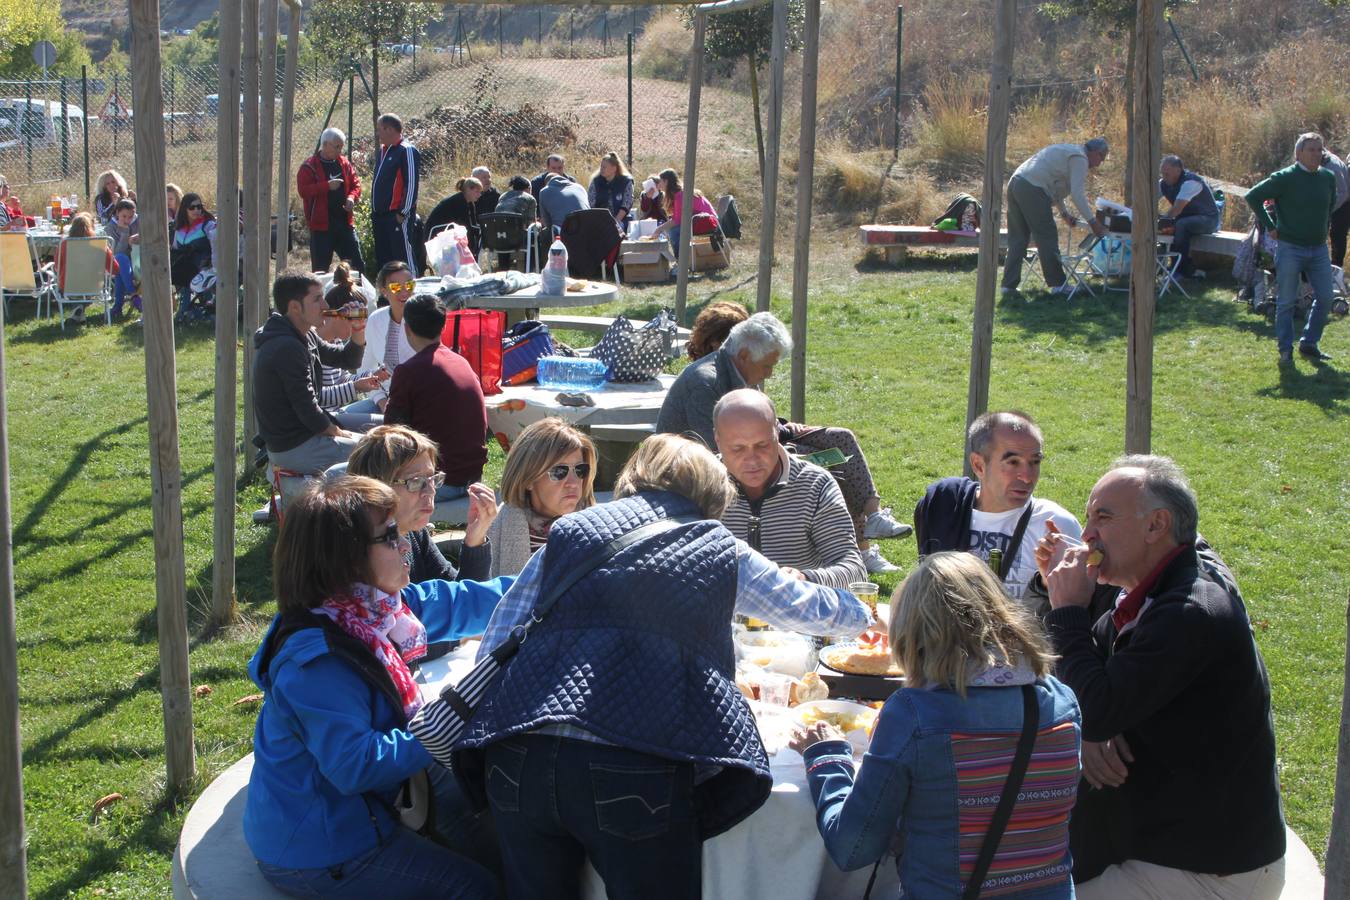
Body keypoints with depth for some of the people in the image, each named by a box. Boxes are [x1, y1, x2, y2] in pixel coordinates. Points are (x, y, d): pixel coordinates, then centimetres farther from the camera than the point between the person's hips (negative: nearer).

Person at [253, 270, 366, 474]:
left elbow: (348, 360, 17)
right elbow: (308, 411, -22)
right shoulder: (287, 348, -23)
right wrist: (338, 433, -5)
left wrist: (358, 328, 0)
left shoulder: (306, 337, 8)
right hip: (295, 448, -10)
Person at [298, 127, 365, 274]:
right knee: (321, 268, -1)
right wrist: (327, 186, -20)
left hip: (345, 222, 5)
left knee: (357, 264, 4)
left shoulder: (344, 163, 12)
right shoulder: (309, 167, -4)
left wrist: (352, 197, -3)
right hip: (321, 224, -5)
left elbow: (356, 184, 18)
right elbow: (303, 190, -13)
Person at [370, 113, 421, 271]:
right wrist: (374, 213, 20)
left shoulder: (407, 151, -11)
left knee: (404, 256, -10)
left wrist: (404, 213, -18)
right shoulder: (383, 150, 18)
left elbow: (412, 184, -16)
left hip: (397, 216, -10)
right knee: (382, 259, 13)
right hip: (381, 215, 10)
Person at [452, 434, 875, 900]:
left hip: (521, 758, 2)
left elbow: (494, 647, 16)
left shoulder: (569, 532, 18)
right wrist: (861, 615, 53)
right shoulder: (722, 551, 15)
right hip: (637, 772, -2)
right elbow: (810, 607, 32)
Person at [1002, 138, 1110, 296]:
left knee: (1017, 239, 10)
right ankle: (1057, 284, 4)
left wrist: (1064, 213, 38)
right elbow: (1077, 193, -10)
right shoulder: (1080, 158, -2)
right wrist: (1092, 221, -7)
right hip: (1033, 190, -10)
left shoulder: (1067, 151, 29)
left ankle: (1009, 285, 9)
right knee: (1047, 238, -1)